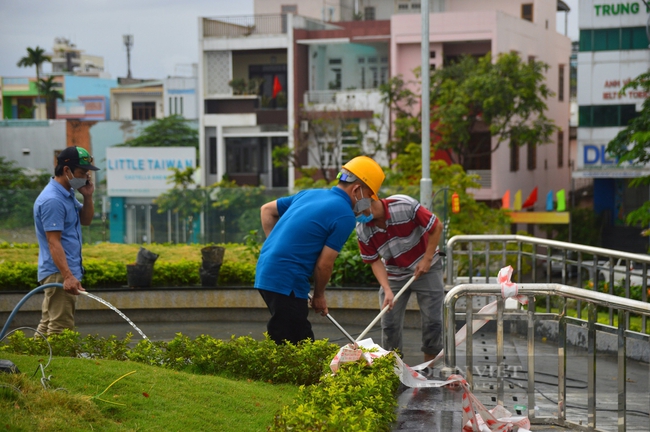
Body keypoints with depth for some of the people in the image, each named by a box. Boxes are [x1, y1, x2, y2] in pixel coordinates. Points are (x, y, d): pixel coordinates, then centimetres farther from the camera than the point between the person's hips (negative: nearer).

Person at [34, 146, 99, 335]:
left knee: (47, 328, 13)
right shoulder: (52, 200, -19)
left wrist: (88, 197, 4)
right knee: (61, 331, -11)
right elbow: (53, 243, -24)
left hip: (64, 272, 10)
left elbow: (85, 220, 23)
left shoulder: (68, 194, 12)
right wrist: (67, 276, -30)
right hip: (59, 273, -10)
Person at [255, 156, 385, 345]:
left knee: (304, 341, 16)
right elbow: (324, 264, -10)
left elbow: (267, 210, 22)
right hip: (287, 283, -9)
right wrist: (319, 296, 7)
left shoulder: (310, 194, 14)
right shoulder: (345, 216, -10)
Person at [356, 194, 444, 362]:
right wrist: (387, 290, -22)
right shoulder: (363, 230, -17)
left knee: (432, 321, -2)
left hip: (426, 267, -3)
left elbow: (437, 227, -17)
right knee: (389, 324, -2)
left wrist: (427, 259, -18)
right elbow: (375, 261, -9)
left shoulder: (405, 206, -28)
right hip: (394, 275, 3)